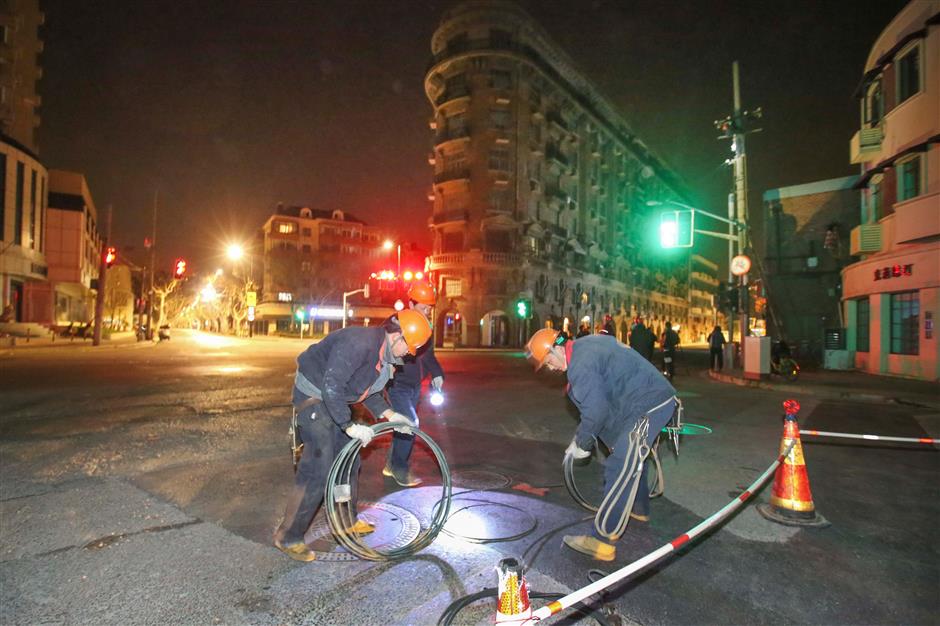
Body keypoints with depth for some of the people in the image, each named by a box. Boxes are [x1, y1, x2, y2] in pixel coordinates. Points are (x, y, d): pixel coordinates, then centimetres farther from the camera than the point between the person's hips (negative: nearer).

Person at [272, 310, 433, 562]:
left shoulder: (384, 352, 0)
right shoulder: (359, 343, -31)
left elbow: (367, 388, 10)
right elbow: (331, 387, -33)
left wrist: (389, 414, -1)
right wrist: (350, 426, -30)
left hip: (336, 399, 10)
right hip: (314, 397, -10)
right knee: (318, 471, -9)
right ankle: (288, 537, 6)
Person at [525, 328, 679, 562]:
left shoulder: (581, 364, -20)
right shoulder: (586, 344, 12)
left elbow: (595, 410, -20)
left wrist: (581, 443, -3)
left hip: (647, 409, -11)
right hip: (660, 398, 11)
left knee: (618, 471, -10)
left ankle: (602, 542, -5)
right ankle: (639, 509, 47)